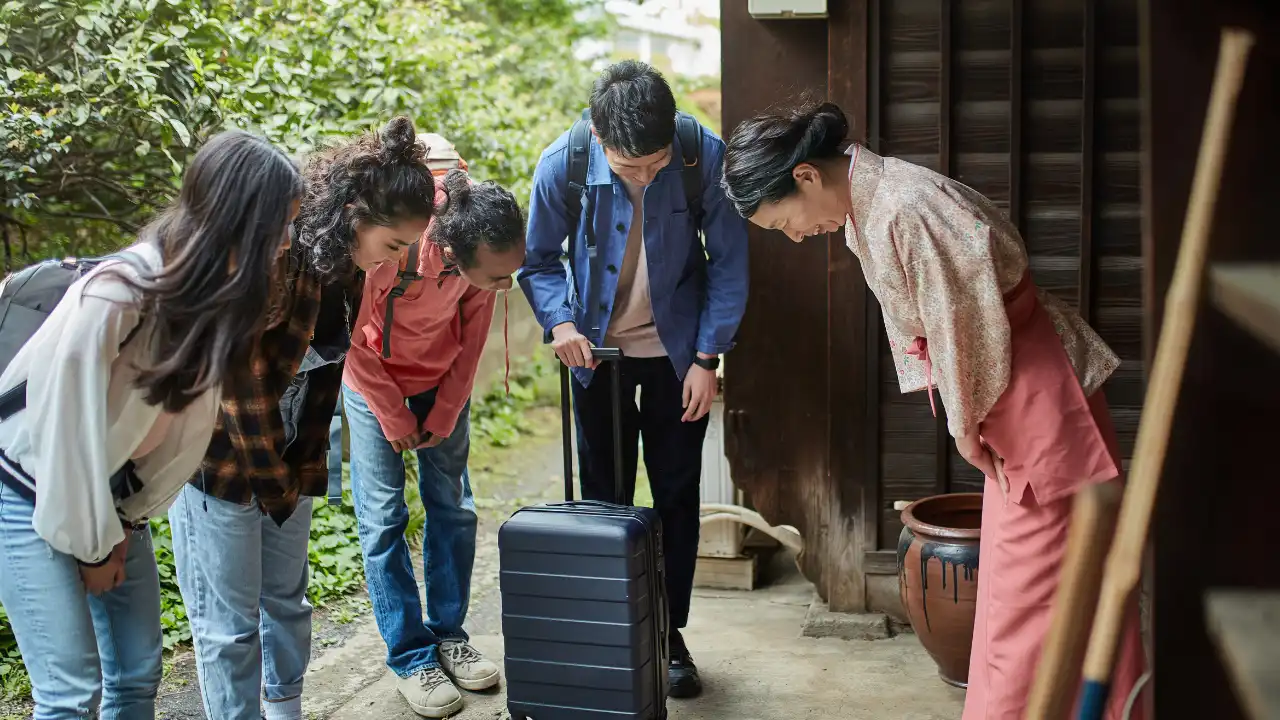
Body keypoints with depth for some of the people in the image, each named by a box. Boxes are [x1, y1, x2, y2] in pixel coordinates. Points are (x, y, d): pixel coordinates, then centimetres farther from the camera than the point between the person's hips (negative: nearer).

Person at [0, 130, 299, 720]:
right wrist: (90, 544, -12)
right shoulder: (116, 294, -30)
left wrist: (127, 520, -1)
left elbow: (190, 417, 0)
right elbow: (69, 428, -23)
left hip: (112, 495, 7)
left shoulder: (219, 296, -6)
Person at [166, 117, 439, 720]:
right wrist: (275, 485, -13)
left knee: (287, 600, 16)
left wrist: (304, 469, 5)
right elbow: (244, 383, -23)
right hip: (221, 451, -7)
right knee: (229, 620, 0)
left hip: (285, 454, 7)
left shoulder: (345, 263, -2)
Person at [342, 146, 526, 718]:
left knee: (453, 505, 5)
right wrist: (395, 420, -10)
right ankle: (410, 656, 6)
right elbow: (357, 346, -20)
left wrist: (442, 419, -2)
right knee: (383, 515, -3)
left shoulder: (484, 253, -26)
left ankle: (449, 634, 19)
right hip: (375, 375, -3)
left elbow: (471, 339, -7)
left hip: (442, 375, 4)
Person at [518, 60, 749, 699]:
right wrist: (559, 320, -22)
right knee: (603, 496, 7)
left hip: (678, 347, 0)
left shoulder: (706, 156, -23)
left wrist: (706, 357, -11)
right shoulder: (562, 165, -21)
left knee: (677, 495, 6)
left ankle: (671, 634, 19)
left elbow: (728, 262, -10)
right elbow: (540, 260, -4)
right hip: (598, 347, 0)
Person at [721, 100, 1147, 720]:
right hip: (1016, 414, 10)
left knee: (1033, 594, -3)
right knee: (1014, 587, 17)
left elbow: (966, 325, -20)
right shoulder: (868, 207, 7)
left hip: (1041, 402, -10)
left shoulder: (904, 209, -24)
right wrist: (969, 424, 7)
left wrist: (967, 425, -6)